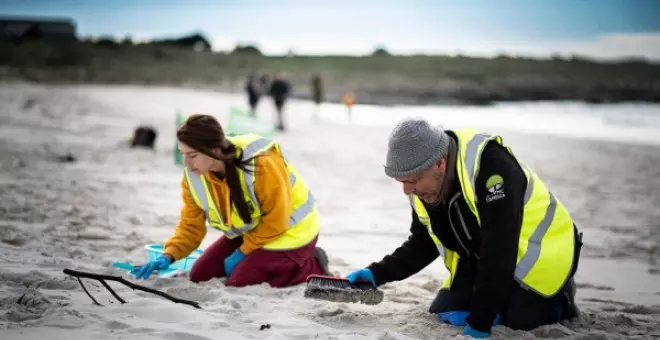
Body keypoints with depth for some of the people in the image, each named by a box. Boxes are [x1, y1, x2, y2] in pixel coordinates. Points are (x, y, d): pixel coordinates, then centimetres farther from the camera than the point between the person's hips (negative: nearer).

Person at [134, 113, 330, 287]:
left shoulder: (261, 164, -35)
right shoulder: (193, 176, -15)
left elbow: (275, 221, -25)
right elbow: (191, 226, -5)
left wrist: (242, 253, -20)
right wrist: (168, 256, -22)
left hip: (288, 232, -7)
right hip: (248, 233, 7)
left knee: (238, 284, -19)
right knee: (199, 277, 4)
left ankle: (312, 266, 0)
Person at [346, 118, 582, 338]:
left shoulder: (491, 167, -36)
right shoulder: (424, 187, -10)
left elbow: (499, 251, -36)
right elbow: (422, 245, 4)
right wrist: (378, 274, -11)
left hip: (539, 253, -7)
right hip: (481, 260, 7)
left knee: (518, 321, -19)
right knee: (446, 312, -2)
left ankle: (561, 298, 11)